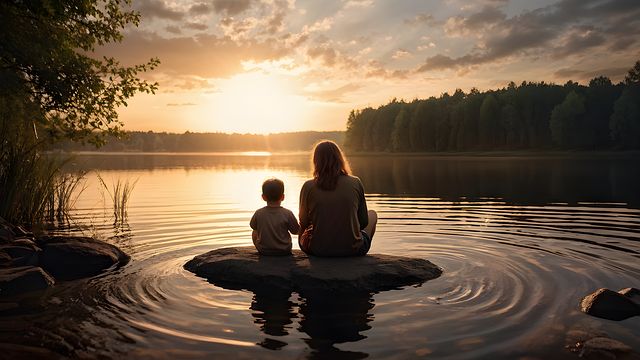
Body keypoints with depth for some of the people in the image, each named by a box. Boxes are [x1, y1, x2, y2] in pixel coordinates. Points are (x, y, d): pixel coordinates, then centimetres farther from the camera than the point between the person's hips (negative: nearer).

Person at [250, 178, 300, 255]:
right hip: (284, 251, 0)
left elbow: (253, 226, 5)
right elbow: (296, 231, -7)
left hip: (263, 251, 0)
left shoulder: (258, 213, -15)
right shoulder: (287, 214, -19)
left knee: (254, 232, 28)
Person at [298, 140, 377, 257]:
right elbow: (363, 222, 0)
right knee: (372, 214, 29)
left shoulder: (308, 187, -10)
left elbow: (303, 223, 3)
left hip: (318, 251, 1)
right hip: (352, 251, 0)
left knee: (301, 230, 35)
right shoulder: (355, 183, -9)